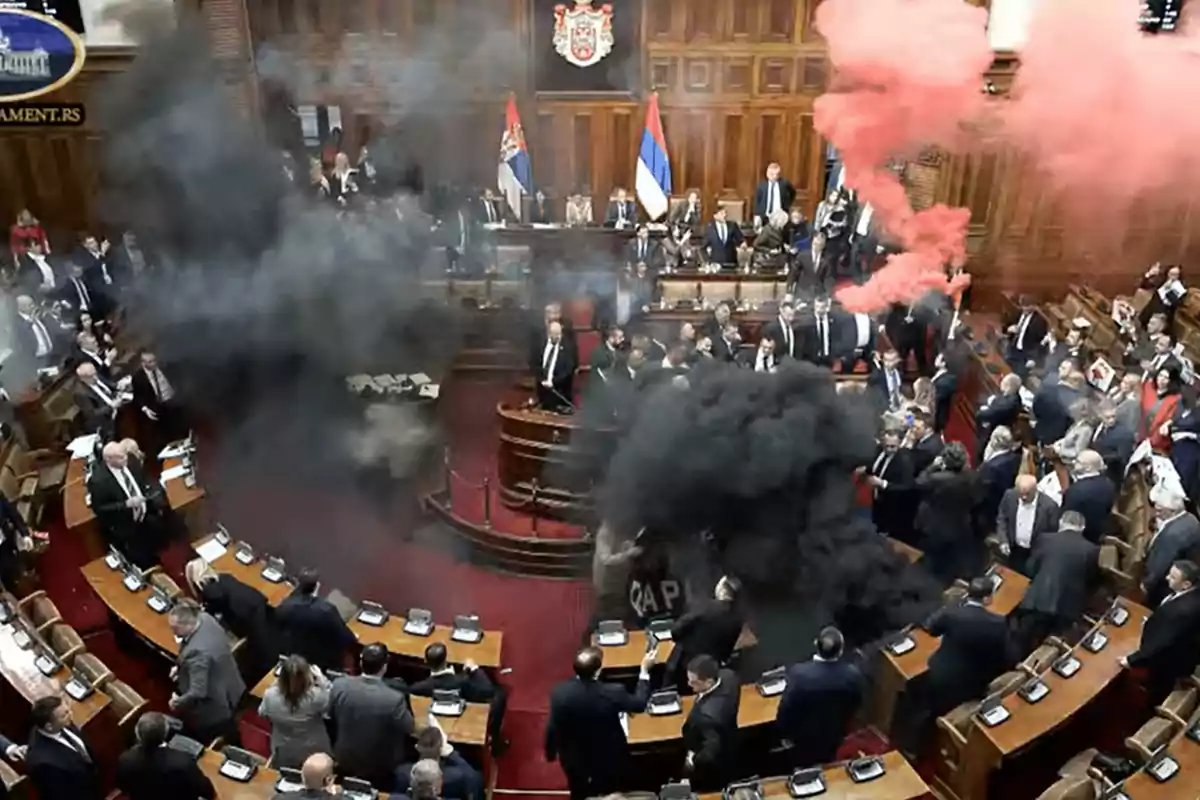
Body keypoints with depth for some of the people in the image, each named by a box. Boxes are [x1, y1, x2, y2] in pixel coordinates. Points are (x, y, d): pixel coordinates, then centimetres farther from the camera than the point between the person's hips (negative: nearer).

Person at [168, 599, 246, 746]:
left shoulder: (197, 651, -42)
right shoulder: (205, 618, -15)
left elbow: (198, 693, -36)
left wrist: (178, 702, -17)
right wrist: (181, 667, 4)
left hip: (213, 709, -9)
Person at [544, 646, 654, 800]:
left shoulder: (560, 692, -28)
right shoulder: (613, 693, -33)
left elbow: (552, 728, -14)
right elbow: (639, 704, -12)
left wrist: (550, 752, 7)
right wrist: (645, 670, -4)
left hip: (574, 760, 2)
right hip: (608, 759, -2)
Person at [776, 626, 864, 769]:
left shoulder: (799, 673, -35)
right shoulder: (853, 674, -25)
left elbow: (785, 711, -22)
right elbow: (855, 706, -5)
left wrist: (784, 733, -2)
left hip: (803, 739, -2)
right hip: (834, 737, 2)